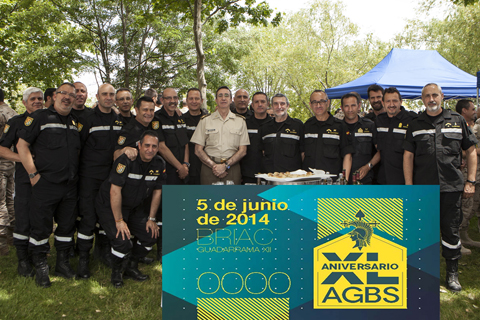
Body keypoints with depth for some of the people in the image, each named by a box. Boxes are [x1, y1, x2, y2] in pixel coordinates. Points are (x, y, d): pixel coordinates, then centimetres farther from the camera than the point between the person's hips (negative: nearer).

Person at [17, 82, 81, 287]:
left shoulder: (75, 122, 13)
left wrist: (74, 174, 12)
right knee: (40, 227, 3)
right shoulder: (40, 117, -3)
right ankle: (41, 267, 17)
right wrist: (33, 174, -12)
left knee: (67, 226, 12)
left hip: (70, 186, 5)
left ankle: (63, 263, 26)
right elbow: (22, 145, -7)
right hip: (45, 184, -5)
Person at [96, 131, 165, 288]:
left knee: (151, 235, -3)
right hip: (110, 206, -6)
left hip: (135, 208, 6)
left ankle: (132, 268, 20)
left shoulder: (159, 164, -7)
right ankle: (116, 272, 11)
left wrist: (151, 219, 2)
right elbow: (115, 191, -26)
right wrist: (119, 221, -24)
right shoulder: (126, 160, -26)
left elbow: (157, 192, 3)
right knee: (123, 241, -21)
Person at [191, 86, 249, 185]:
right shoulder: (205, 120, 9)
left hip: (232, 168, 0)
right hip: (209, 167, 0)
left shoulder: (240, 121, 10)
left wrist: (225, 165, -8)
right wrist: (213, 165, -9)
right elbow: (198, 150, 4)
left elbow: (242, 151, 4)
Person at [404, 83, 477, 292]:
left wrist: (470, 181, 3)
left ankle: (452, 274, 20)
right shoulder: (415, 125, 8)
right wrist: (409, 187, -2)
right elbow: (408, 156, 5)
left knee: (451, 230, 6)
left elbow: (471, 152, 10)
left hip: (451, 186, 0)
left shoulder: (457, 121, 7)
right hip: (422, 188, 1)